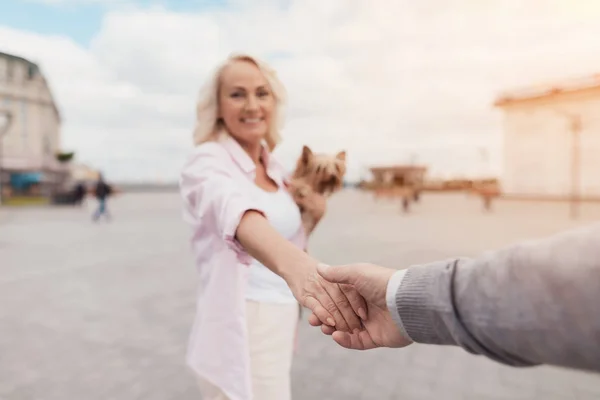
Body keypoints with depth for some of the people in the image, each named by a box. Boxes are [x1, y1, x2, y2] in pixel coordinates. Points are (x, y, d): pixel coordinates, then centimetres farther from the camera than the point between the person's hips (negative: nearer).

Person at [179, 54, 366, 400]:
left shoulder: (276, 168, 6)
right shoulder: (207, 161, -16)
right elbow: (232, 209, -39)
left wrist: (312, 214, -4)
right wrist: (293, 263, -58)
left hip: (282, 323, 7)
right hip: (242, 330, -7)